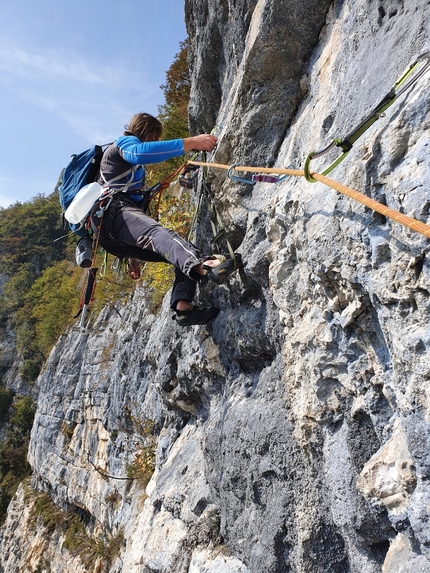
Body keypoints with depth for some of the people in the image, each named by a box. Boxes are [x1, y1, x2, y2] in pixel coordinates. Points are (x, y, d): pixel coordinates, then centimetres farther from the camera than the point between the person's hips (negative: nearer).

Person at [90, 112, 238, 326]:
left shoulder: (132, 168, 39)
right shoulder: (125, 142, 10)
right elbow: (140, 153, -19)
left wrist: (132, 257, 34)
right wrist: (191, 143, -24)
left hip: (117, 239, 9)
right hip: (113, 211, -9)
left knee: (184, 259, -3)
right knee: (158, 233, -39)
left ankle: (182, 305, -27)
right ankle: (203, 265, -68)